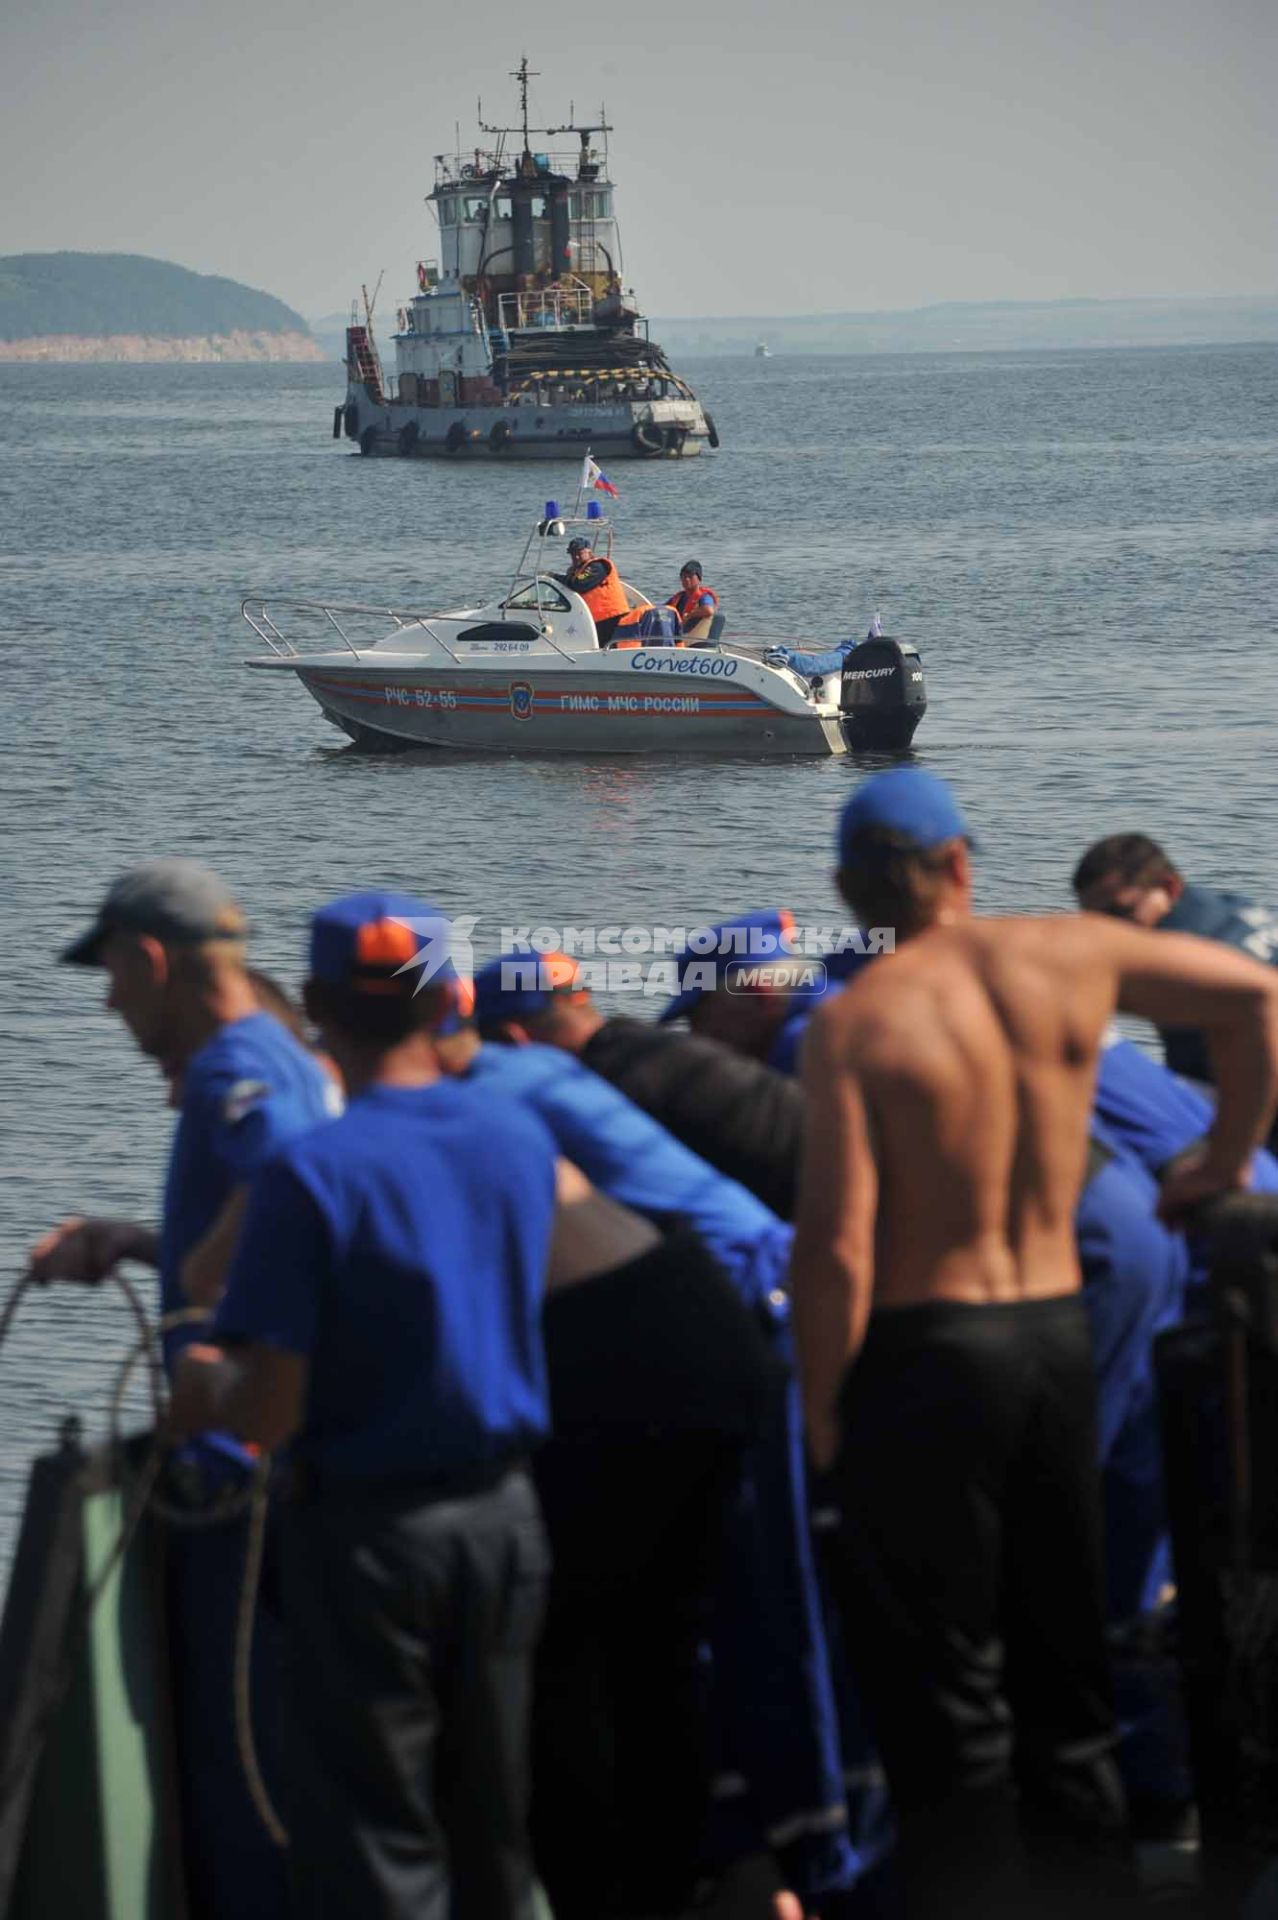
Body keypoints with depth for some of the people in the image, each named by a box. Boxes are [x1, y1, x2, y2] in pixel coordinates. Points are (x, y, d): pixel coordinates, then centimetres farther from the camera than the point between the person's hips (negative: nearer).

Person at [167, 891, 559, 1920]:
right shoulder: (522, 1139, -1)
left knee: (376, 1836, 3)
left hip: (368, 1527, -5)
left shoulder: (312, 1173, -18)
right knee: (493, 1820, 16)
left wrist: (203, 1388, 2)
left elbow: (268, 1411, -20)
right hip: (503, 1514, 5)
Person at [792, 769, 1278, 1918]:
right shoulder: (1070, 958, 0)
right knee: (1063, 1658, 16)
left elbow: (837, 1247, -17)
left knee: (941, 1689, 3)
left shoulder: (856, 1024, -13)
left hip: (926, 1351, -5)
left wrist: (822, 1410, -6)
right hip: (1059, 1333, 5)